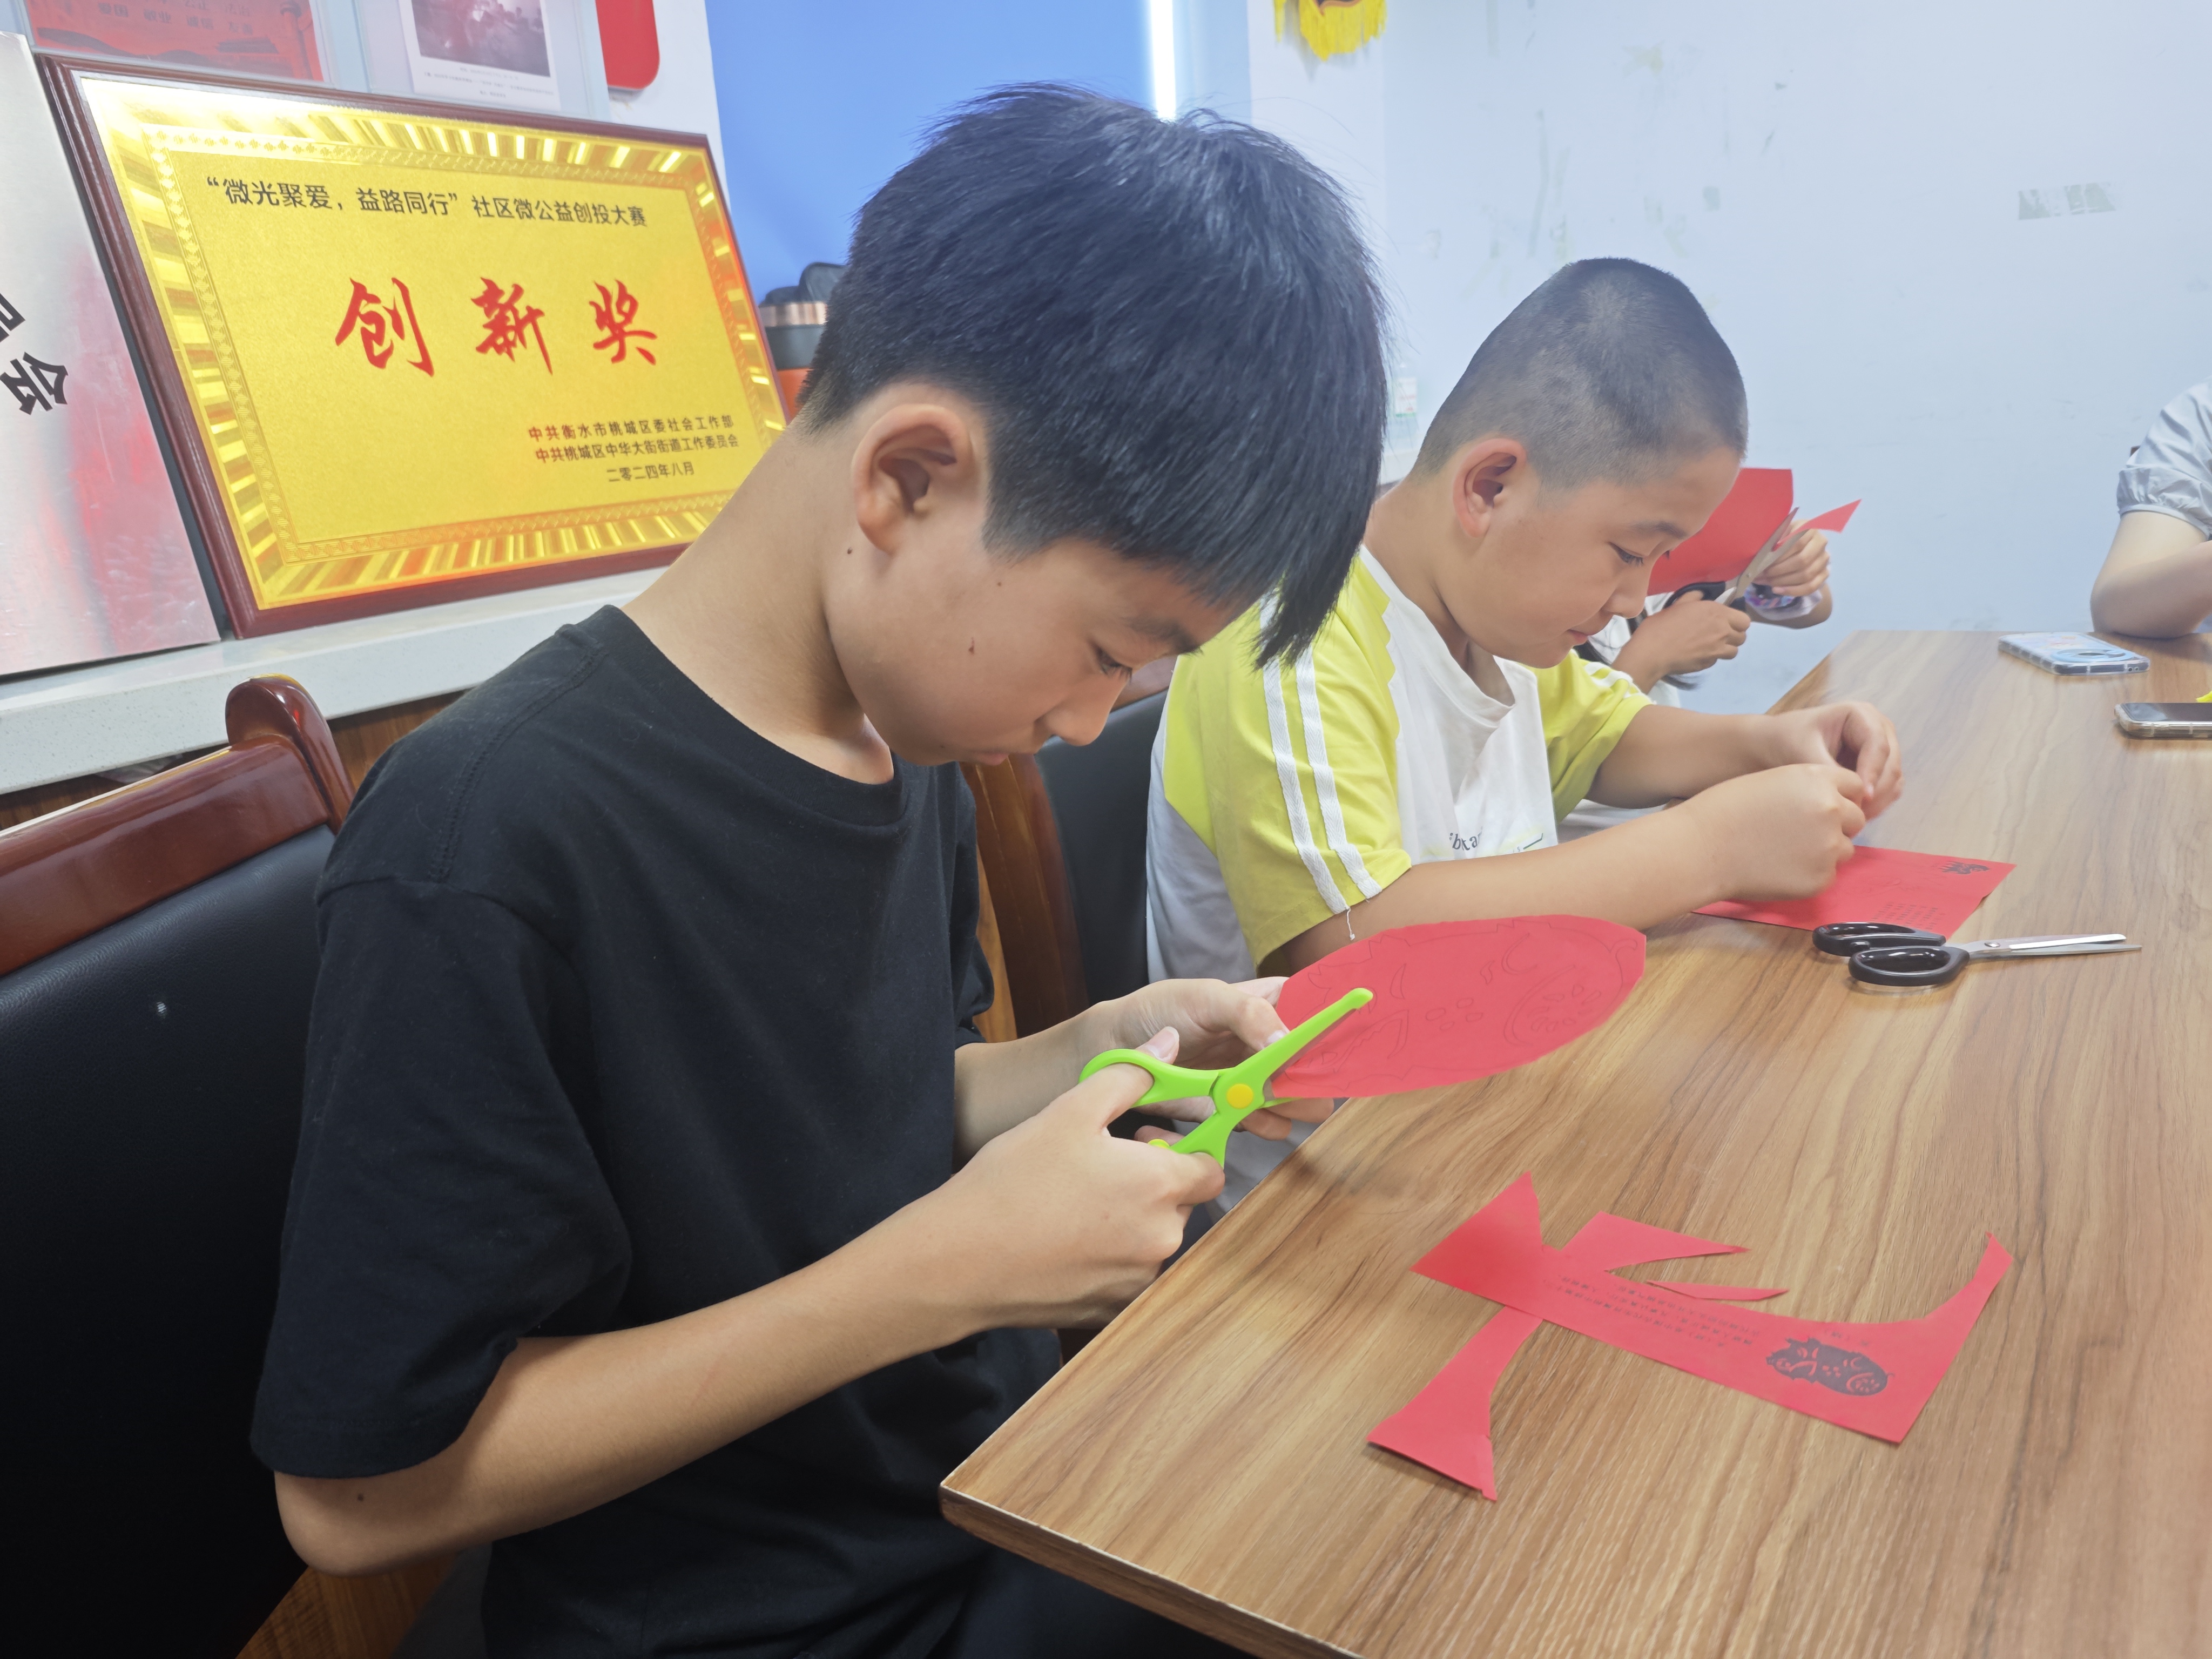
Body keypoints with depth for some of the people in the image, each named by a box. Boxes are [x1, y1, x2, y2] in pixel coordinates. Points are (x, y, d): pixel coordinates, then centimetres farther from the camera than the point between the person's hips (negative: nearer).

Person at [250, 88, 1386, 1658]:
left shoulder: (908, 733, -2)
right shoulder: (488, 847, -27)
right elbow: (360, 1488, -21)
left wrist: (1096, 1051, -9)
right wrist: (942, 1272, -25)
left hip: (1002, 1482, 7)